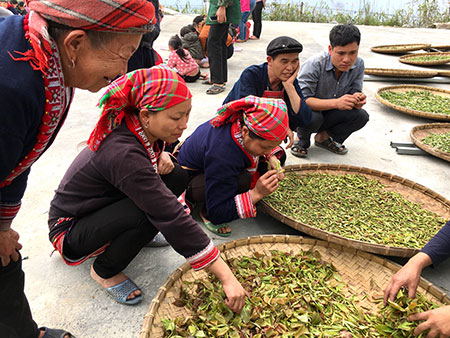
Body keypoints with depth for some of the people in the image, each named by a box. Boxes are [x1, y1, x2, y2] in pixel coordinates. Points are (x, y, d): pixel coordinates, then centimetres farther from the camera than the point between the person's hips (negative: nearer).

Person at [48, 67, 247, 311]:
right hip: (69, 232, -7)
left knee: (178, 176, -10)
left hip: (102, 205, 7)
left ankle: (138, 233, 9)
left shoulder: (137, 128, -12)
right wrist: (226, 277, -35)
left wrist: (161, 154, -12)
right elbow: (172, 217, -39)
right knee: (152, 211, -35)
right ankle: (104, 271, -7)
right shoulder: (122, 153, -36)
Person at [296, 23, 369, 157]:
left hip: (329, 115, 5)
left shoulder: (358, 64, -9)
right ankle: (302, 140, -1)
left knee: (361, 116, -18)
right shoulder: (314, 64, -27)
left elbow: (355, 91, -6)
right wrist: (336, 103, -46)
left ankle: (324, 137, 7)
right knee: (312, 117, -38)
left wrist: (357, 100, -33)